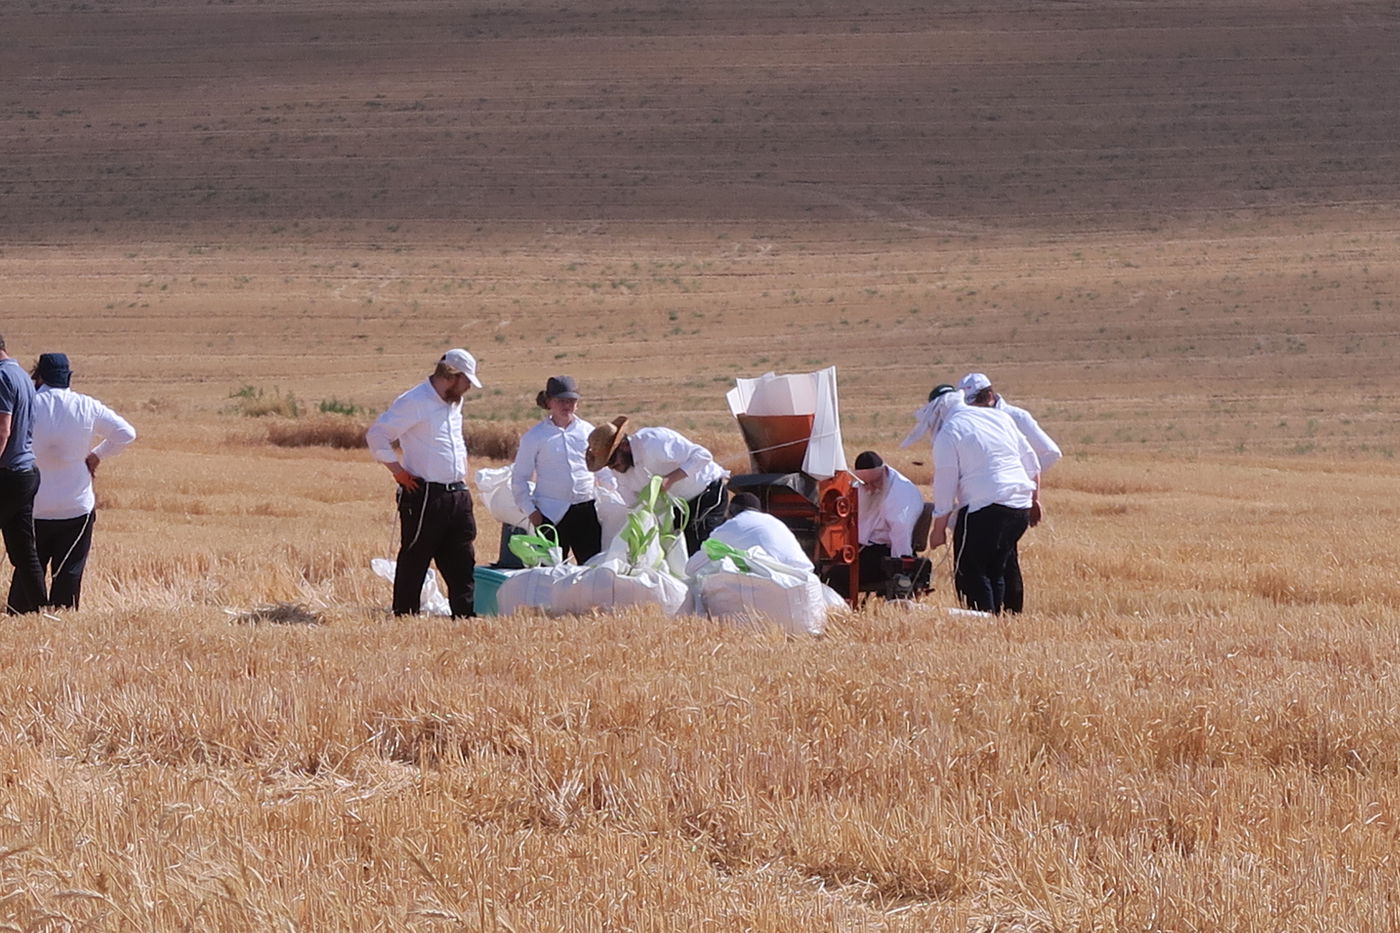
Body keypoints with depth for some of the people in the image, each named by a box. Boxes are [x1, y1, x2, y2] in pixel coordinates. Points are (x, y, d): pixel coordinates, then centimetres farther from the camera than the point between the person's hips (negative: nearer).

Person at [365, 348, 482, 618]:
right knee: (414, 562, -1)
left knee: (462, 563, 8)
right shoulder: (413, 402, -12)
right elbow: (376, 435, -14)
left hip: (457, 494, 8)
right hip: (424, 497, -8)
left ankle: (465, 615, 12)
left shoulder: (453, 403, 16)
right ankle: (404, 616, 4)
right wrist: (398, 471, -13)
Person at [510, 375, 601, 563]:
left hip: (585, 510, 2)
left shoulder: (588, 432, 8)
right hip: (551, 513, -2)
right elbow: (519, 479, 5)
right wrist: (530, 510, -3)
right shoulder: (534, 437, 2)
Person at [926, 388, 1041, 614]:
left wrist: (939, 528, 2)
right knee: (996, 570, 17)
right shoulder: (1000, 418, 17)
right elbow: (1031, 463, 20)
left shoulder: (948, 433, -1)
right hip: (1021, 506, 7)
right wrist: (1035, 498, 28)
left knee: (970, 572, -1)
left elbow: (945, 484, -3)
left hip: (984, 508, -7)